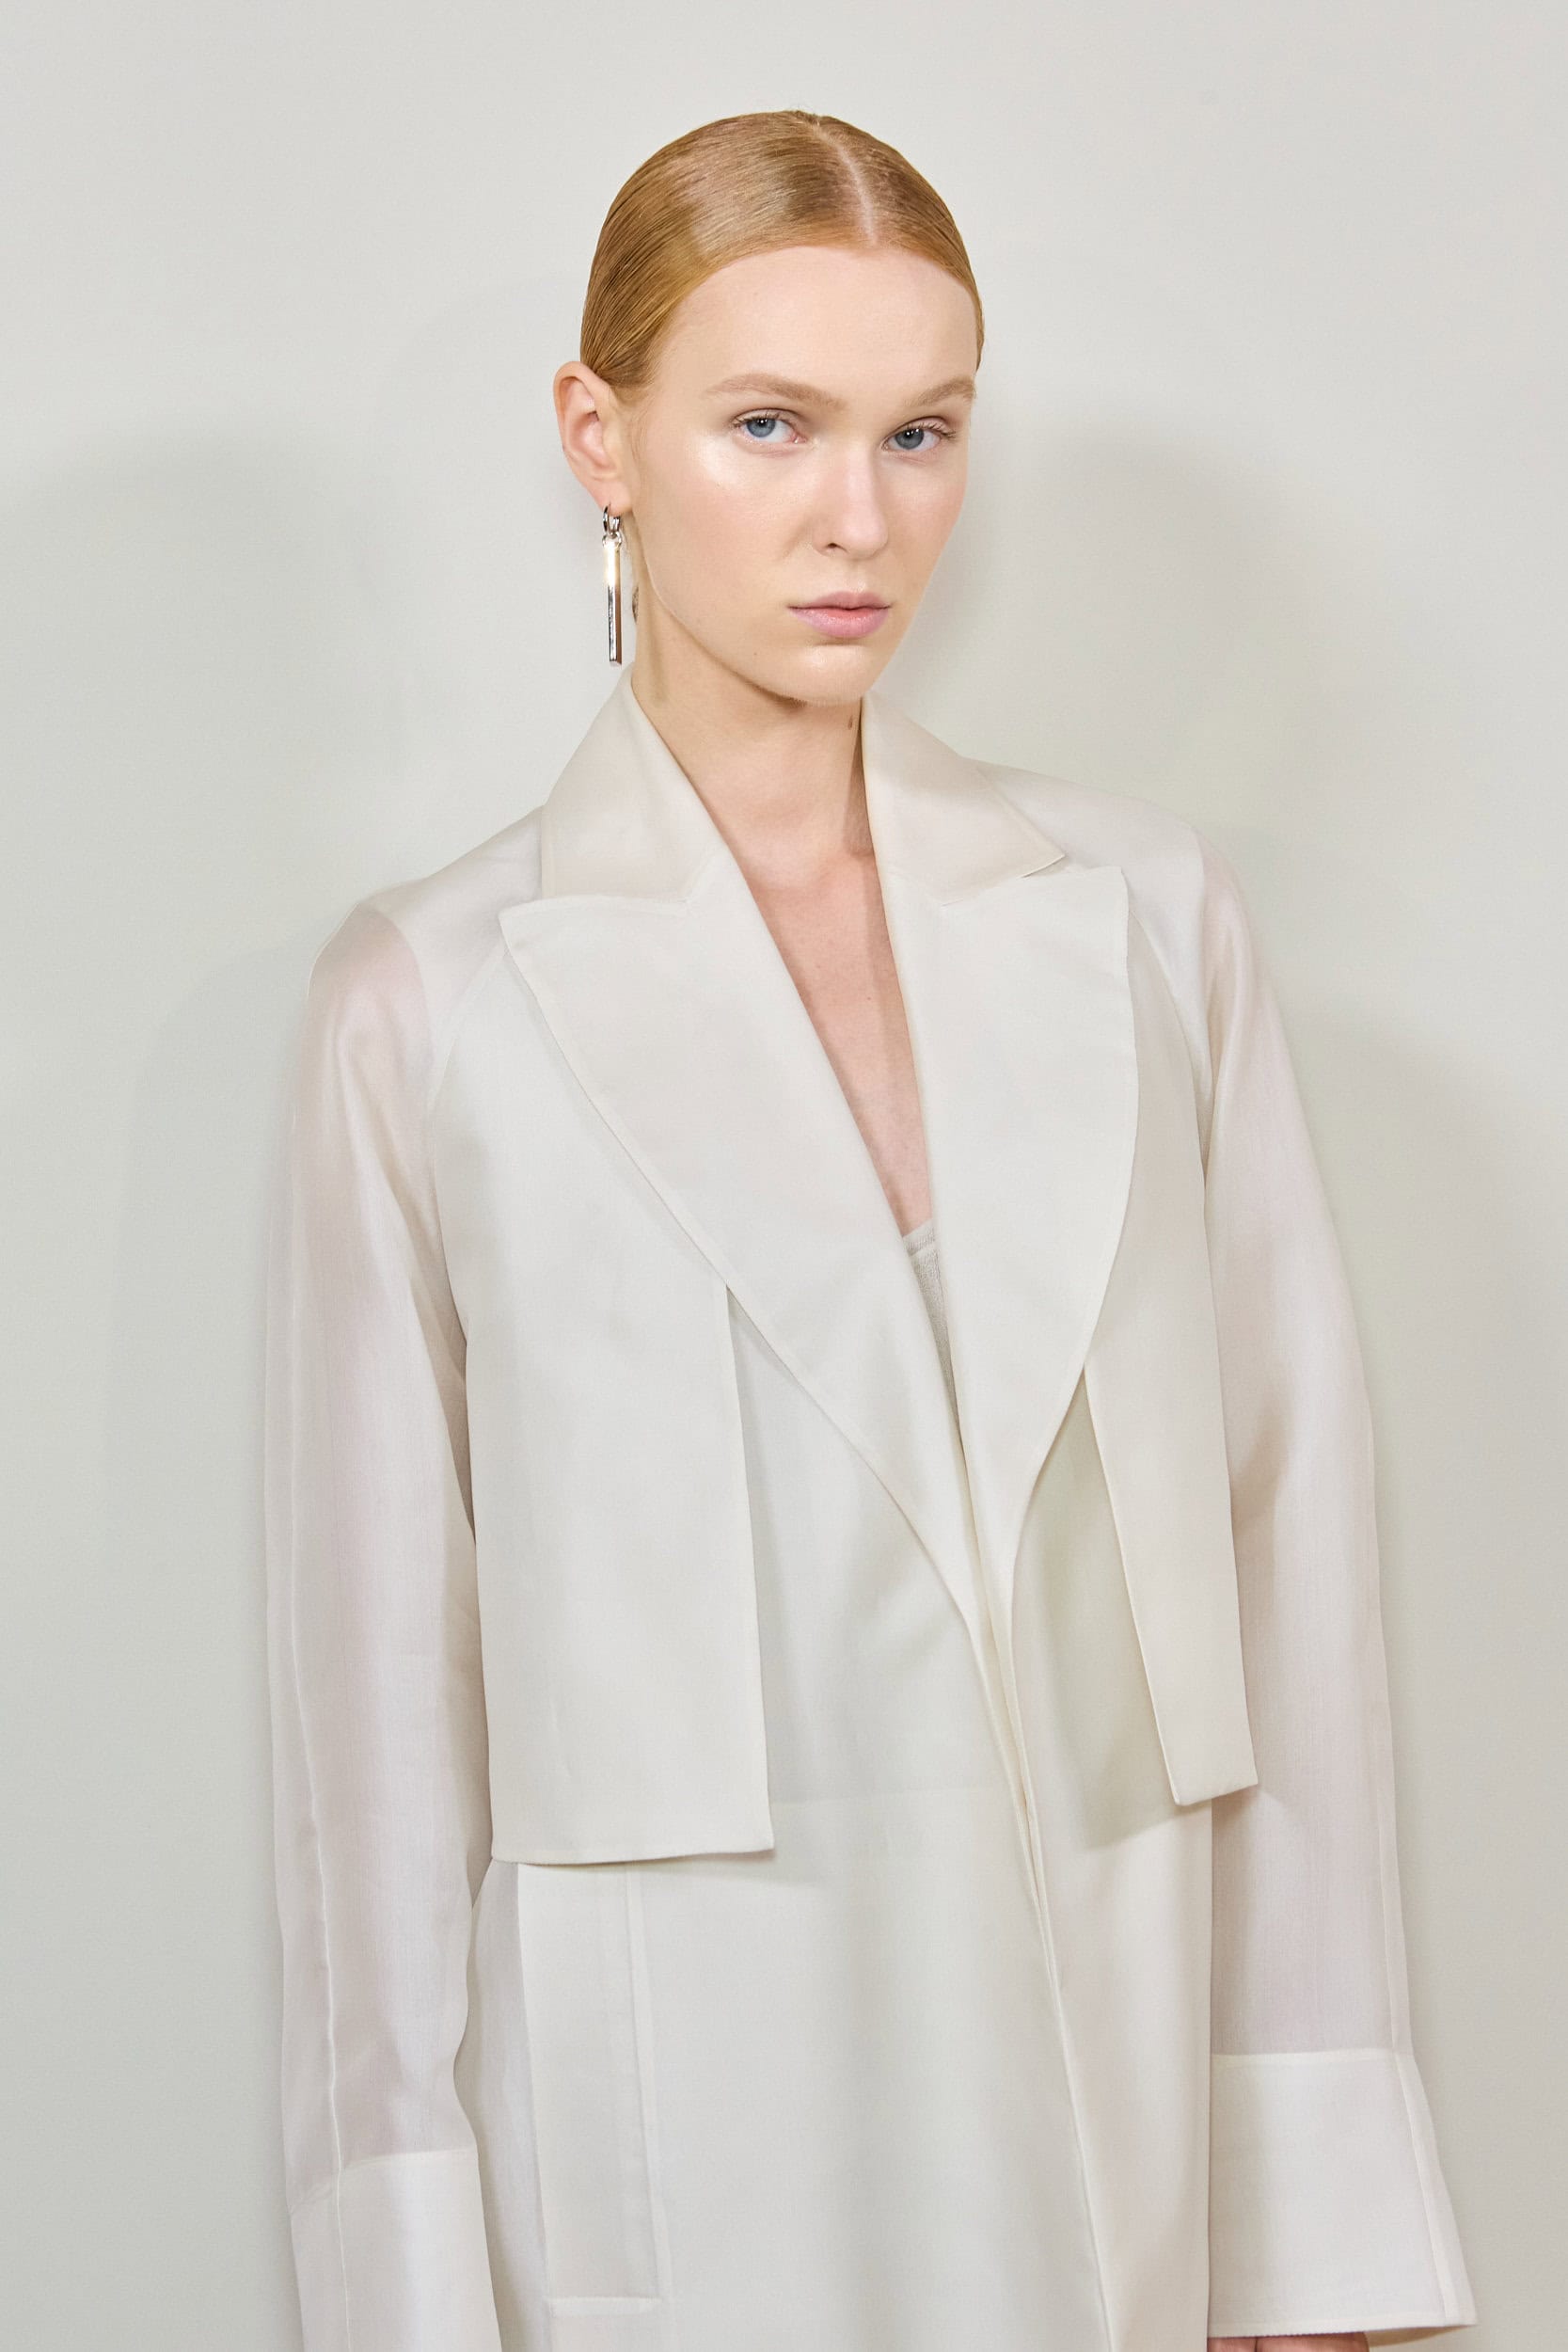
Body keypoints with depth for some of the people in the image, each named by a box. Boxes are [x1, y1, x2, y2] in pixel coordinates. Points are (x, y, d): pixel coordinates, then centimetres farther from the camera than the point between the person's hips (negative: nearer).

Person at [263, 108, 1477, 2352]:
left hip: (1116, 2096, 2)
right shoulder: (437, 995, -4)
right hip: (686, 2141, -2)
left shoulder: (1147, 917, 3)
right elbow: (382, 1663, -2)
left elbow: (1287, 1543, 3)